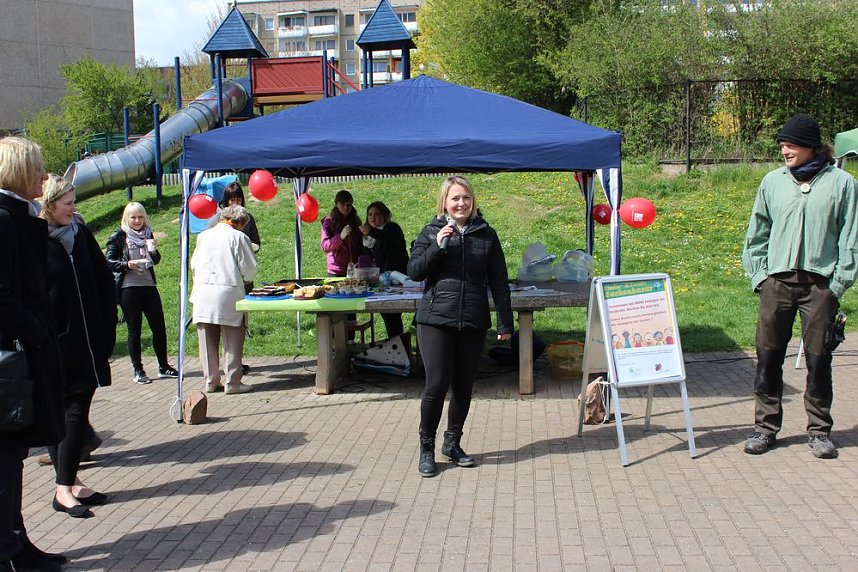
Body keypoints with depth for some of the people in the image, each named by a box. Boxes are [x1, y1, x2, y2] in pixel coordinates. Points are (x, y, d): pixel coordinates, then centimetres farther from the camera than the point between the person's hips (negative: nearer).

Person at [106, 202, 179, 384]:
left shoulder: (147, 234, 11)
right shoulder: (118, 237, -1)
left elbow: (156, 260, 18)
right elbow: (109, 262, -3)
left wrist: (153, 251, -3)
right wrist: (127, 265, -18)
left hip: (148, 285, 4)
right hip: (128, 287, -4)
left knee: (159, 327, 4)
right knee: (134, 330, 2)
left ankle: (163, 366, 17)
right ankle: (138, 371, 10)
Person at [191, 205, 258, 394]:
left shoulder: (203, 236, 10)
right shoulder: (238, 237, -4)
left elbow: (194, 265, 18)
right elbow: (249, 268, -3)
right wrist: (245, 279, 19)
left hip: (203, 293, 5)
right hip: (229, 292, -4)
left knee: (208, 340, 10)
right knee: (232, 341, 3)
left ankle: (211, 381, 15)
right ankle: (233, 382, 4)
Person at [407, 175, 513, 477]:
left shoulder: (486, 234, 6)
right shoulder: (431, 232, 4)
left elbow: (498, 281, 7)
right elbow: (414, 271, -2)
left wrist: (505, 322, 2)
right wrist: (437, 246, -15)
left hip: (473, 322, 2)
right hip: (435, 319, -2)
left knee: (464, 386, 9)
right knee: (437, 384, -7)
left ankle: (453, 443, 27)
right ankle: (426, 447, 9)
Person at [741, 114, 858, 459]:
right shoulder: (773, 181, 8)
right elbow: (757, 233, 14)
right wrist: (758, 275, 5)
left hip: (820, 284, -2)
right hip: (777, 282, 2)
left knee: (819, 359, 4)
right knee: (768, 356, 4)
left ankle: (819, 430, 16)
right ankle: (766, 426, 15)